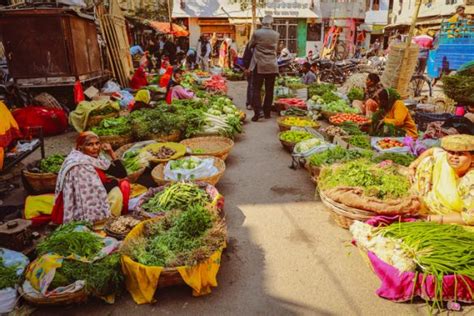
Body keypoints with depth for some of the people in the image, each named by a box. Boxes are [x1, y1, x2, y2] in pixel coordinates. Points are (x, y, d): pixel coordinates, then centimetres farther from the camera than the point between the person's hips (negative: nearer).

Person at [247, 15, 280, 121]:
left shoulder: (256, 33, -6)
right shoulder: (276, 35, 1)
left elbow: (251, 45, 9)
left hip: (259, 65, -2)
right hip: (272, 66, 2)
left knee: (256, 89, 1)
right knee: (269, 90, 9)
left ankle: (258, 112, -11)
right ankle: (267, 113, 14)